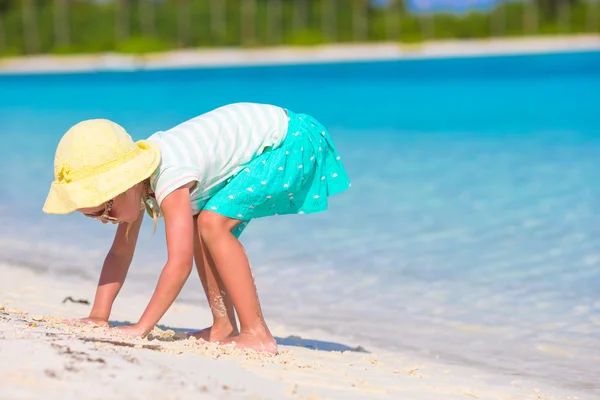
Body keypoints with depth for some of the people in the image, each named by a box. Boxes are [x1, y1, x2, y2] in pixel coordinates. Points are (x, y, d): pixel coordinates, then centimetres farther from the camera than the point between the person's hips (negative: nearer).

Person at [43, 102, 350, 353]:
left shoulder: (170, 178, -31)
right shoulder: (134, 173, -3)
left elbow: (180, 263, -33)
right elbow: (121, 252, 3)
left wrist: (141, 328, -30)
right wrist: (97, 317, -5)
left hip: (289, 141, -10)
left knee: (213, 223, -20)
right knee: (195, 229, 6)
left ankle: (256, 334, -16)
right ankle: (224, 327, 11)